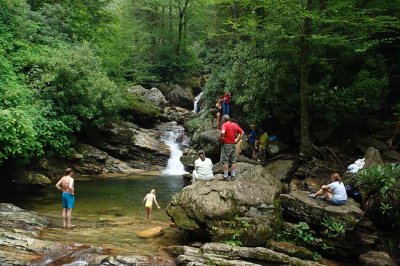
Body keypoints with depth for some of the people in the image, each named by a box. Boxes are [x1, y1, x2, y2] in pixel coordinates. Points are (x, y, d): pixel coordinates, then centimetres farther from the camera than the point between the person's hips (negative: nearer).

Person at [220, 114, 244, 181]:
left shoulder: (225, 124, -10)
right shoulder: (235, 124, 8)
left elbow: (222, 132, -29)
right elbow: (242, 132, 7)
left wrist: (221, 138, -12)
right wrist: (237, 140, 7)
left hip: (226, 145, -6)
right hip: (233, 145, 6)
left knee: (225, 161, 1)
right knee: (233, 161, 10)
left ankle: (226, 176, 2)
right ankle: (233, 176, 13)